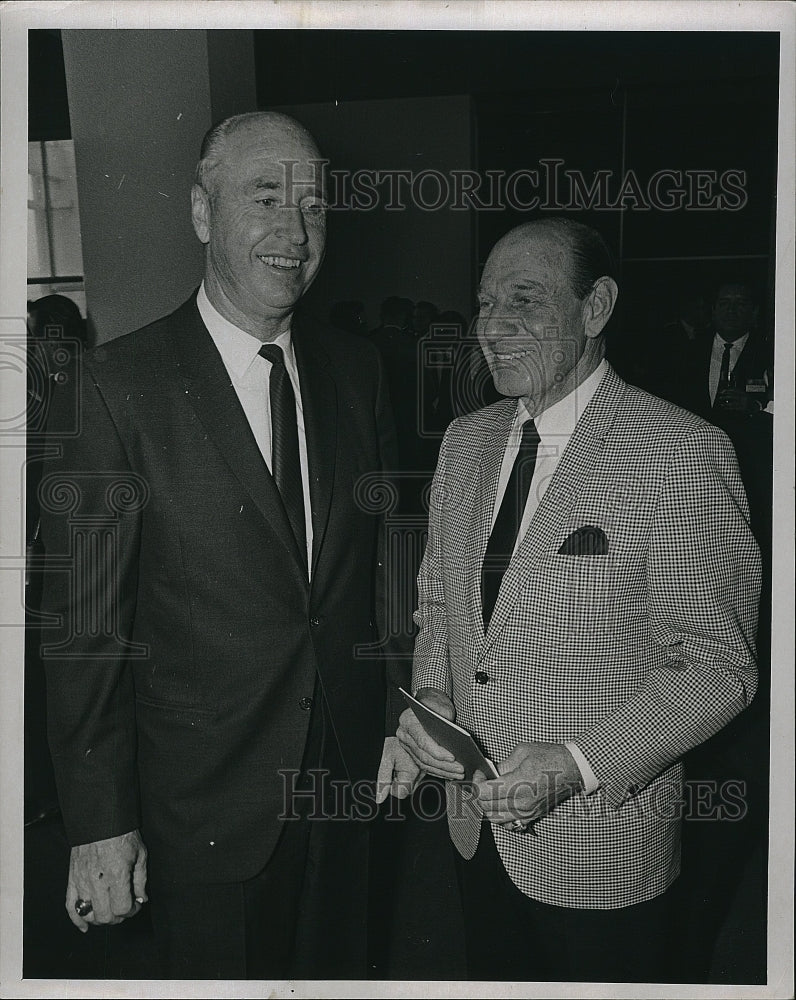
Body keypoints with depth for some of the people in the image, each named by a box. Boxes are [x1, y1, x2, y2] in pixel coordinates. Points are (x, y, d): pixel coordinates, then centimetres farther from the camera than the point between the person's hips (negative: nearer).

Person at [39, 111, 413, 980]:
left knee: (336, 968, 24)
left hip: (348, 777, 5)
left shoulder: (356, 370, 1)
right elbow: (84, 623, -13)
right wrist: (100, 825, -11)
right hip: (205, 803, -4)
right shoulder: (119, 382, -15)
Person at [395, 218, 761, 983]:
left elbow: (715, 664, -17)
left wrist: (576, 766, -24)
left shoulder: (681, 452, -18)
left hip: (602, 843, -5)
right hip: (474, 819, 6)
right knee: (492, 975, 25)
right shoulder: (465, 440, 3)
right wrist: (428, 703, -5)